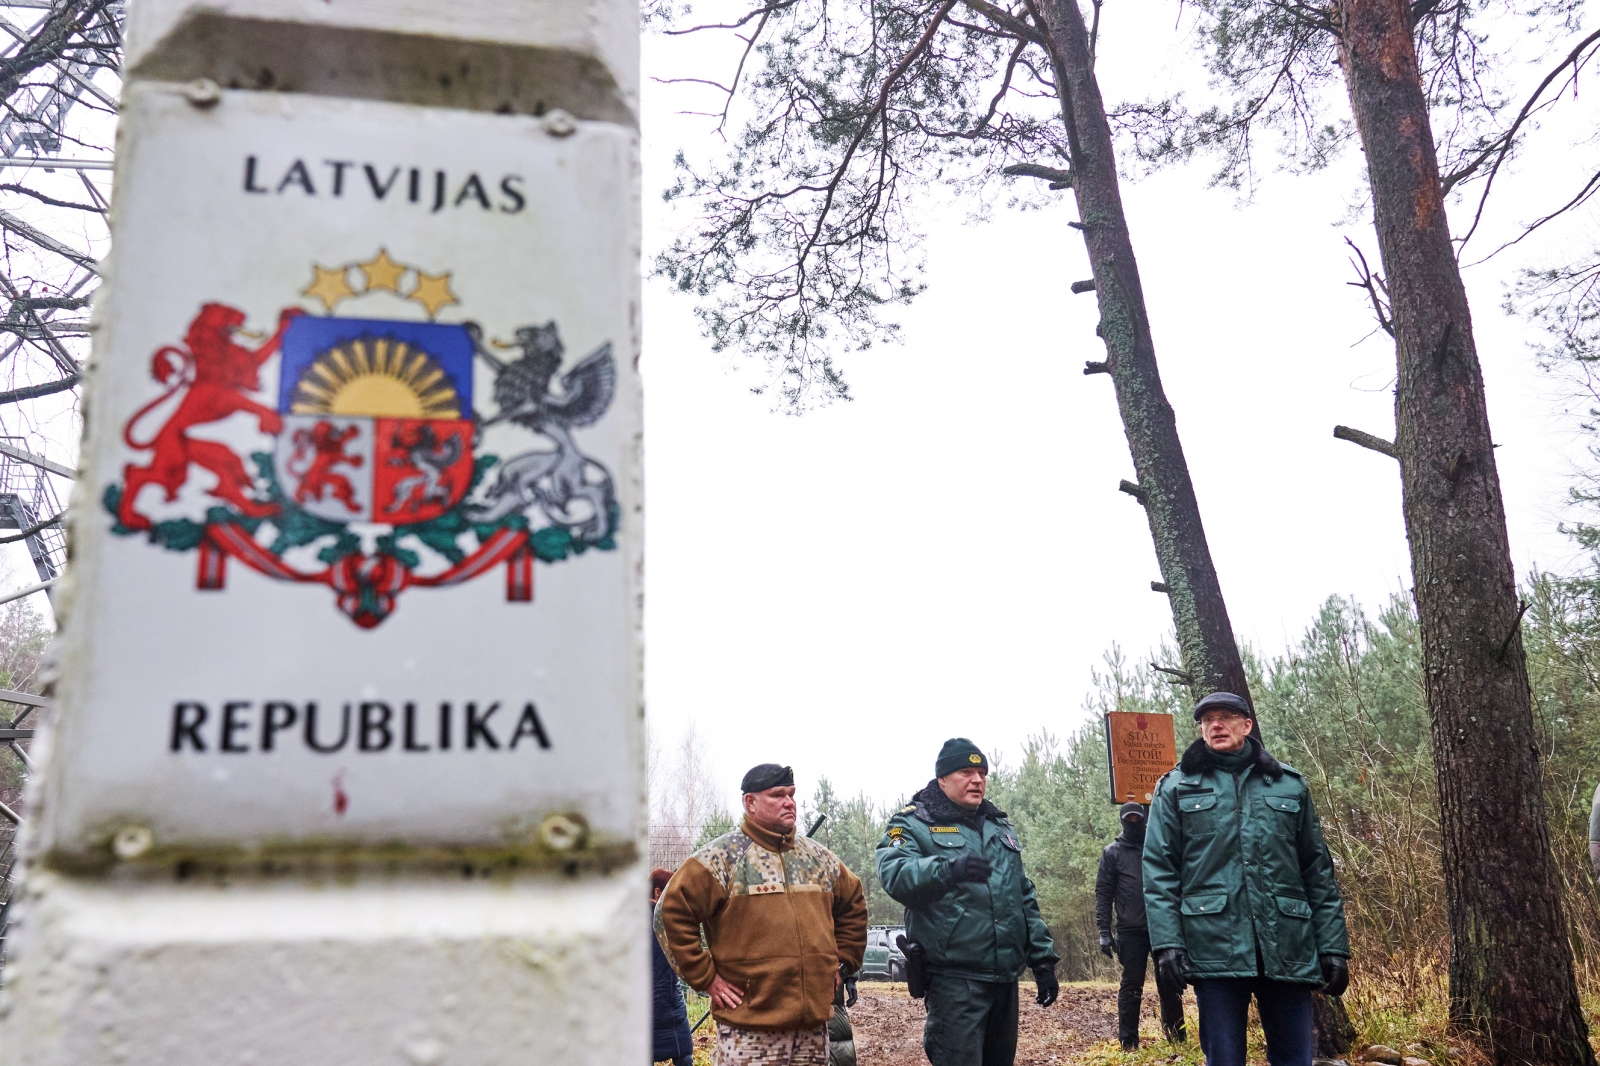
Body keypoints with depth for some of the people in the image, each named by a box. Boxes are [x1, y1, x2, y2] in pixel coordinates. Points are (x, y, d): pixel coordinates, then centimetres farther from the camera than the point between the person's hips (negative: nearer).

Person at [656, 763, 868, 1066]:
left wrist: (843, 961, 16)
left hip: (814, 1025, 5)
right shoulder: (722, 856, -6)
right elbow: (672, 913, -10)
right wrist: (705, 978, -9)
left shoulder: (818, 857, 12)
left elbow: (854, 906, 26)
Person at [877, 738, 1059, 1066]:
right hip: (954, 976, -6)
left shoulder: (1000, 827, 18)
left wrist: (1043, 961, 16)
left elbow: (1025, 900, 22)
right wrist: (949, 868, -41)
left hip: (1005, 976, 7)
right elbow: (894, 874, -24)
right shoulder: (915, 824, -3)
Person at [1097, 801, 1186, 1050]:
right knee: (1131, 986, 1)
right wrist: (1104, 932, -7)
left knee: (1169, 984, 8)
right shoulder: (1113, 852, 4)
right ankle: (1128, 1042, 6)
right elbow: (1103, 893, 0)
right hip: (1131, 931, -2)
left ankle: (1177, 1037, 17)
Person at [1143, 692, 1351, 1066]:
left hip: (1286, 949, 2)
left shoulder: (1289, 785, 13)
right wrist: (1166, 941, -10)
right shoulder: (1177, 788, 8)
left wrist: (1333, 945, 4)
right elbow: (1159, 870, 1)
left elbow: (1318, 871, 12)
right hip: (1215, 947, -2)